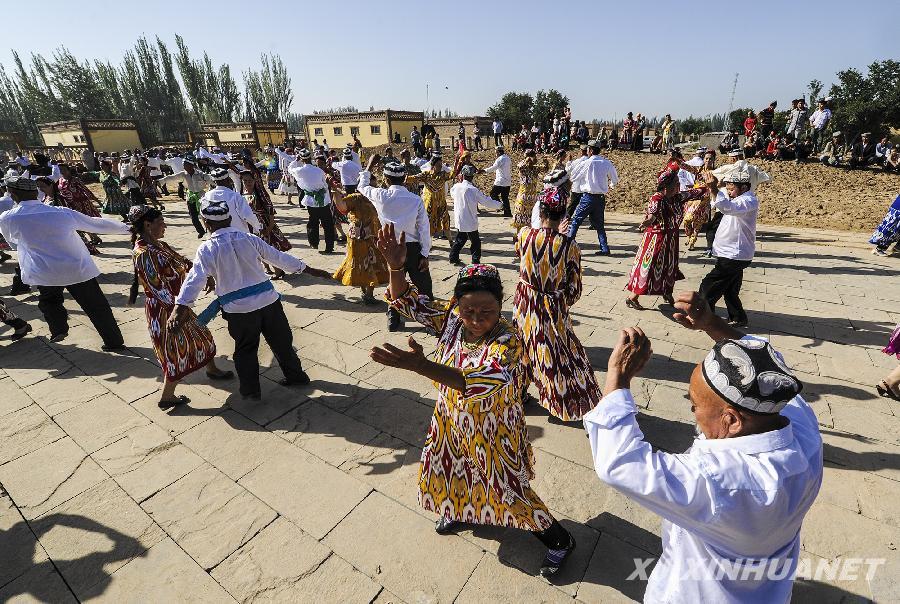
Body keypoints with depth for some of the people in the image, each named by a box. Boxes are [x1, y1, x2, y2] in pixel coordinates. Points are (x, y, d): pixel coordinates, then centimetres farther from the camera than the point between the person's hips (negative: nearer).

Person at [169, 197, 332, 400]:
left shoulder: (207, 249, -5)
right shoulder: (249, 238, 1)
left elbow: (195, 279, -16)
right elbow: (279, 257, 4)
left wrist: (180, 307, -22)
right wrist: (309, 270, 11)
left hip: (239, 309, -2)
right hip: (268, 300, 2)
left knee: (245, 349, 18)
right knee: (281, 341, 18)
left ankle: (251, 390, 31)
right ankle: (296, 375, 34)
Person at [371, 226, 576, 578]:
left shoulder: (508, 342, -33)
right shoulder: (451, 319, -16)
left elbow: (478, 381, -49)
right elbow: (406, 301, -11)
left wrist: (418, 365, -60)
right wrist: (396, 266, -31)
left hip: (493, 433, -6)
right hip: (452, 422, 6)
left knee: (509, 493, 11)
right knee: (449, 473, 28)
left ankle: (560, 540, 40)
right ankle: (462, 513, 63)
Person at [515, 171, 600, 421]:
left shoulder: (524, 234, -14)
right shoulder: (569, 246, -21)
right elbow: (574, 290, -13)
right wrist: (564, 302, 9)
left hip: (524, 303, 3)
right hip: (552, 308, -3)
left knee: (522, 348, 22)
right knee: (558, 353, 16)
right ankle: (564, 403, 34)